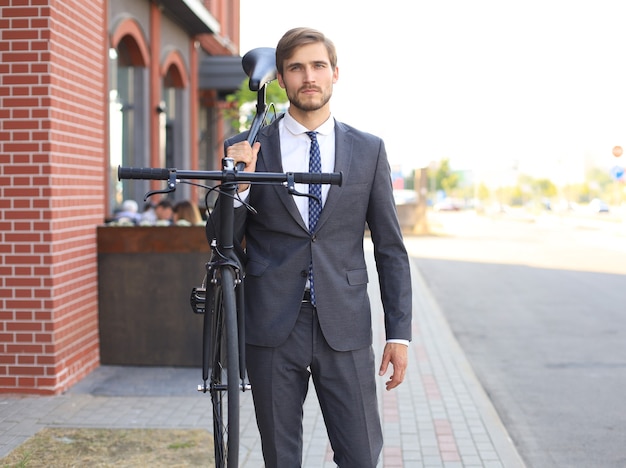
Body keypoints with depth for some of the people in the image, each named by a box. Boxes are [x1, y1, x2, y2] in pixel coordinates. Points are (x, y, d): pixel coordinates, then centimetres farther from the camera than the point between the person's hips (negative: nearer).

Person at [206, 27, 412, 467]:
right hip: (272, 328, 0)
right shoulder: (246, 151, 3)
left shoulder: (369, 150, 5)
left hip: (345, 330, 0)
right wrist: (238, 186, -14)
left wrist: (399, 333, 1)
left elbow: (391, 248, 7)